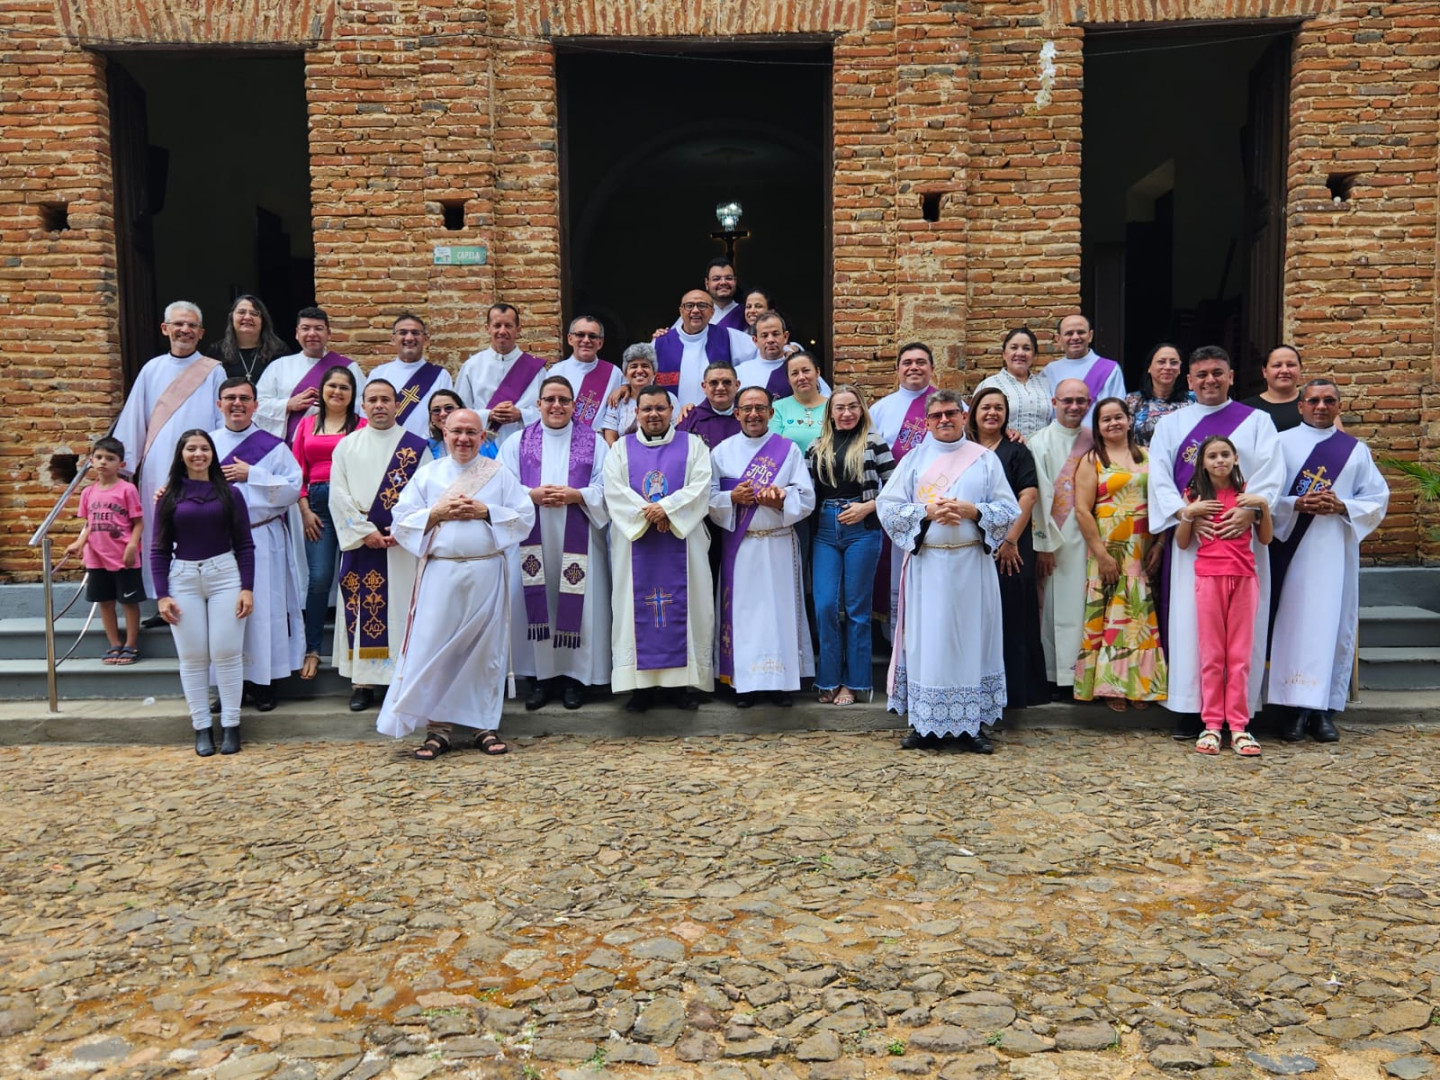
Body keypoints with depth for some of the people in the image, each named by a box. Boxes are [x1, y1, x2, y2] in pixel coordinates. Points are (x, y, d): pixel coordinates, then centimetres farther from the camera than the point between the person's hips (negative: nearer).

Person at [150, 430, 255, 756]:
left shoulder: (229, 493, 4)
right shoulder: (169, 497, 5)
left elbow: (244, 544, 3)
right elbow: (159, 549, 5)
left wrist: (247, 588, -5)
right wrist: (161, 595, -2)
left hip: (225, 575, -1)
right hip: (183, 579, 1)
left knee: (226, 652, 0)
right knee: (192, 656, 4)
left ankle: (231, 726, 9)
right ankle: (201, 728, 12)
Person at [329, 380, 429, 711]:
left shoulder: (416, 447, 5)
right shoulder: (347, 446, 9)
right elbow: (339, 496, 2)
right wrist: (366, 532, -9)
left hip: (403, 544, -1)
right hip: (360, 545, 1)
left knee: (400, 608, 0)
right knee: (361, 609, 1)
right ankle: (362, 681, 6)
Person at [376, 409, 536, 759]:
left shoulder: (500, 474, 7)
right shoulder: (426, 475, 8)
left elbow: (525, 517, 1)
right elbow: (401, 522, 4)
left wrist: (486, 512, -11)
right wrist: (437, 513, -10)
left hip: (486, 575, 0)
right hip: (440, 574, 0)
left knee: (486, 651, 5)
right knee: (435, 651, -3)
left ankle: (486, 726, 16)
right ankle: (438, 728, 7)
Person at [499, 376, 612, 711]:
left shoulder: (593, 442, 7)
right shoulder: (517, 442, 10)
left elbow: (607, 489, 1)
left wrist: (576, 495, -15)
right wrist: (533, 495, -14)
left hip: (577, 541, -1)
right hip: (532, 539, 1)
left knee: (577, 605, -1)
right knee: (536, 605, 1)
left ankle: (575, 677, 9)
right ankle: (541, 676, 11)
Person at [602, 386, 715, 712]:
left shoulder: (693, 445, 9)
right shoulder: (620, 449, 12)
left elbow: (700, 487, -4)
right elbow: (615, 492, -2)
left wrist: (666, 508, -17)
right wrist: (647, 514, -15)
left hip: (681, 542, -1)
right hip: (635, 542, 1)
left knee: (682, 608, -1)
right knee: (638, 609, -1)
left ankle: (680, 681, 5)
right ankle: (642, 683, 4)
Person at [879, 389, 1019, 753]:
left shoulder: (986, 459, 7)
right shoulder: (913, 460, 6)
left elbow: (1010, 511, 3)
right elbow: (887, 508, 0)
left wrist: (974, 511, -13)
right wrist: (927, 512, -14)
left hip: (972, 565, 0)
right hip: (927, 565, 0)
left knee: (971, 640, 3)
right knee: (927, 642, 2)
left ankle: (971, 725, 11)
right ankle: (925, 724, 10)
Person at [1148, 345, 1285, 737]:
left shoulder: (1257, 421, 11)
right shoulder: (1171, 424, 13)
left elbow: (1270, 473, -1)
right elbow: (1159, 478, 2)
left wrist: (1249, 510, -19)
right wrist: (1185, 513, -14)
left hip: (1243, 533, 0)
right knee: (1188, 617, -2)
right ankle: (1189, 708, 3)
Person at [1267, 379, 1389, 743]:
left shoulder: (1356, 450, 13)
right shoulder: (1281, 443, 6)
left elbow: (1378, 499, 9)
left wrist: (1342, 507, -9)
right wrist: (1297, 504, -15)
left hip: (1336, 552, 2)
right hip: (1292, 549, -2)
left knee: (1333, 625, 0)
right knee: (1292, 623, -4)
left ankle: (1323, 709, 5)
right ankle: (1295, 708, 1)